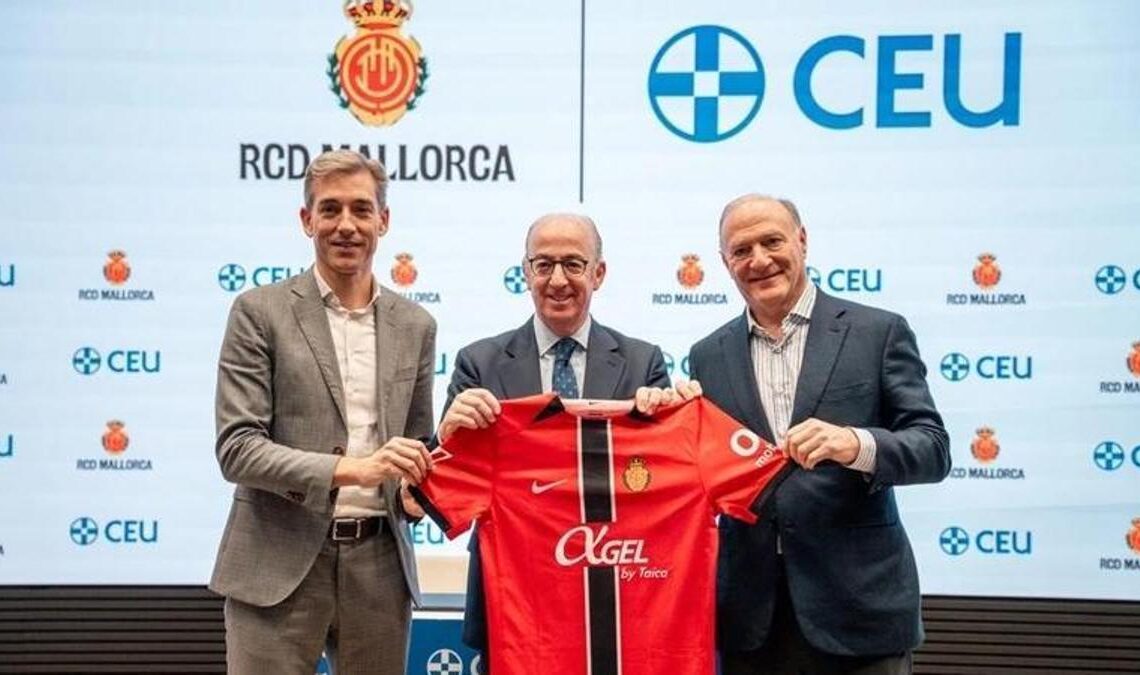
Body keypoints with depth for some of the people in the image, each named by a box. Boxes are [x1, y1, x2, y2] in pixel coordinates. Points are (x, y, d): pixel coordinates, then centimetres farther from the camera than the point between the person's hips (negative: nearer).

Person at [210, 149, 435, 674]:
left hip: (380, 565, 4)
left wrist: (415, 485, -5)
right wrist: (349, 469, -21)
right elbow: (236, 448, -10)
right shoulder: (261, 312, -2)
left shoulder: (415, 326, 10)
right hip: (279, 565, -4)